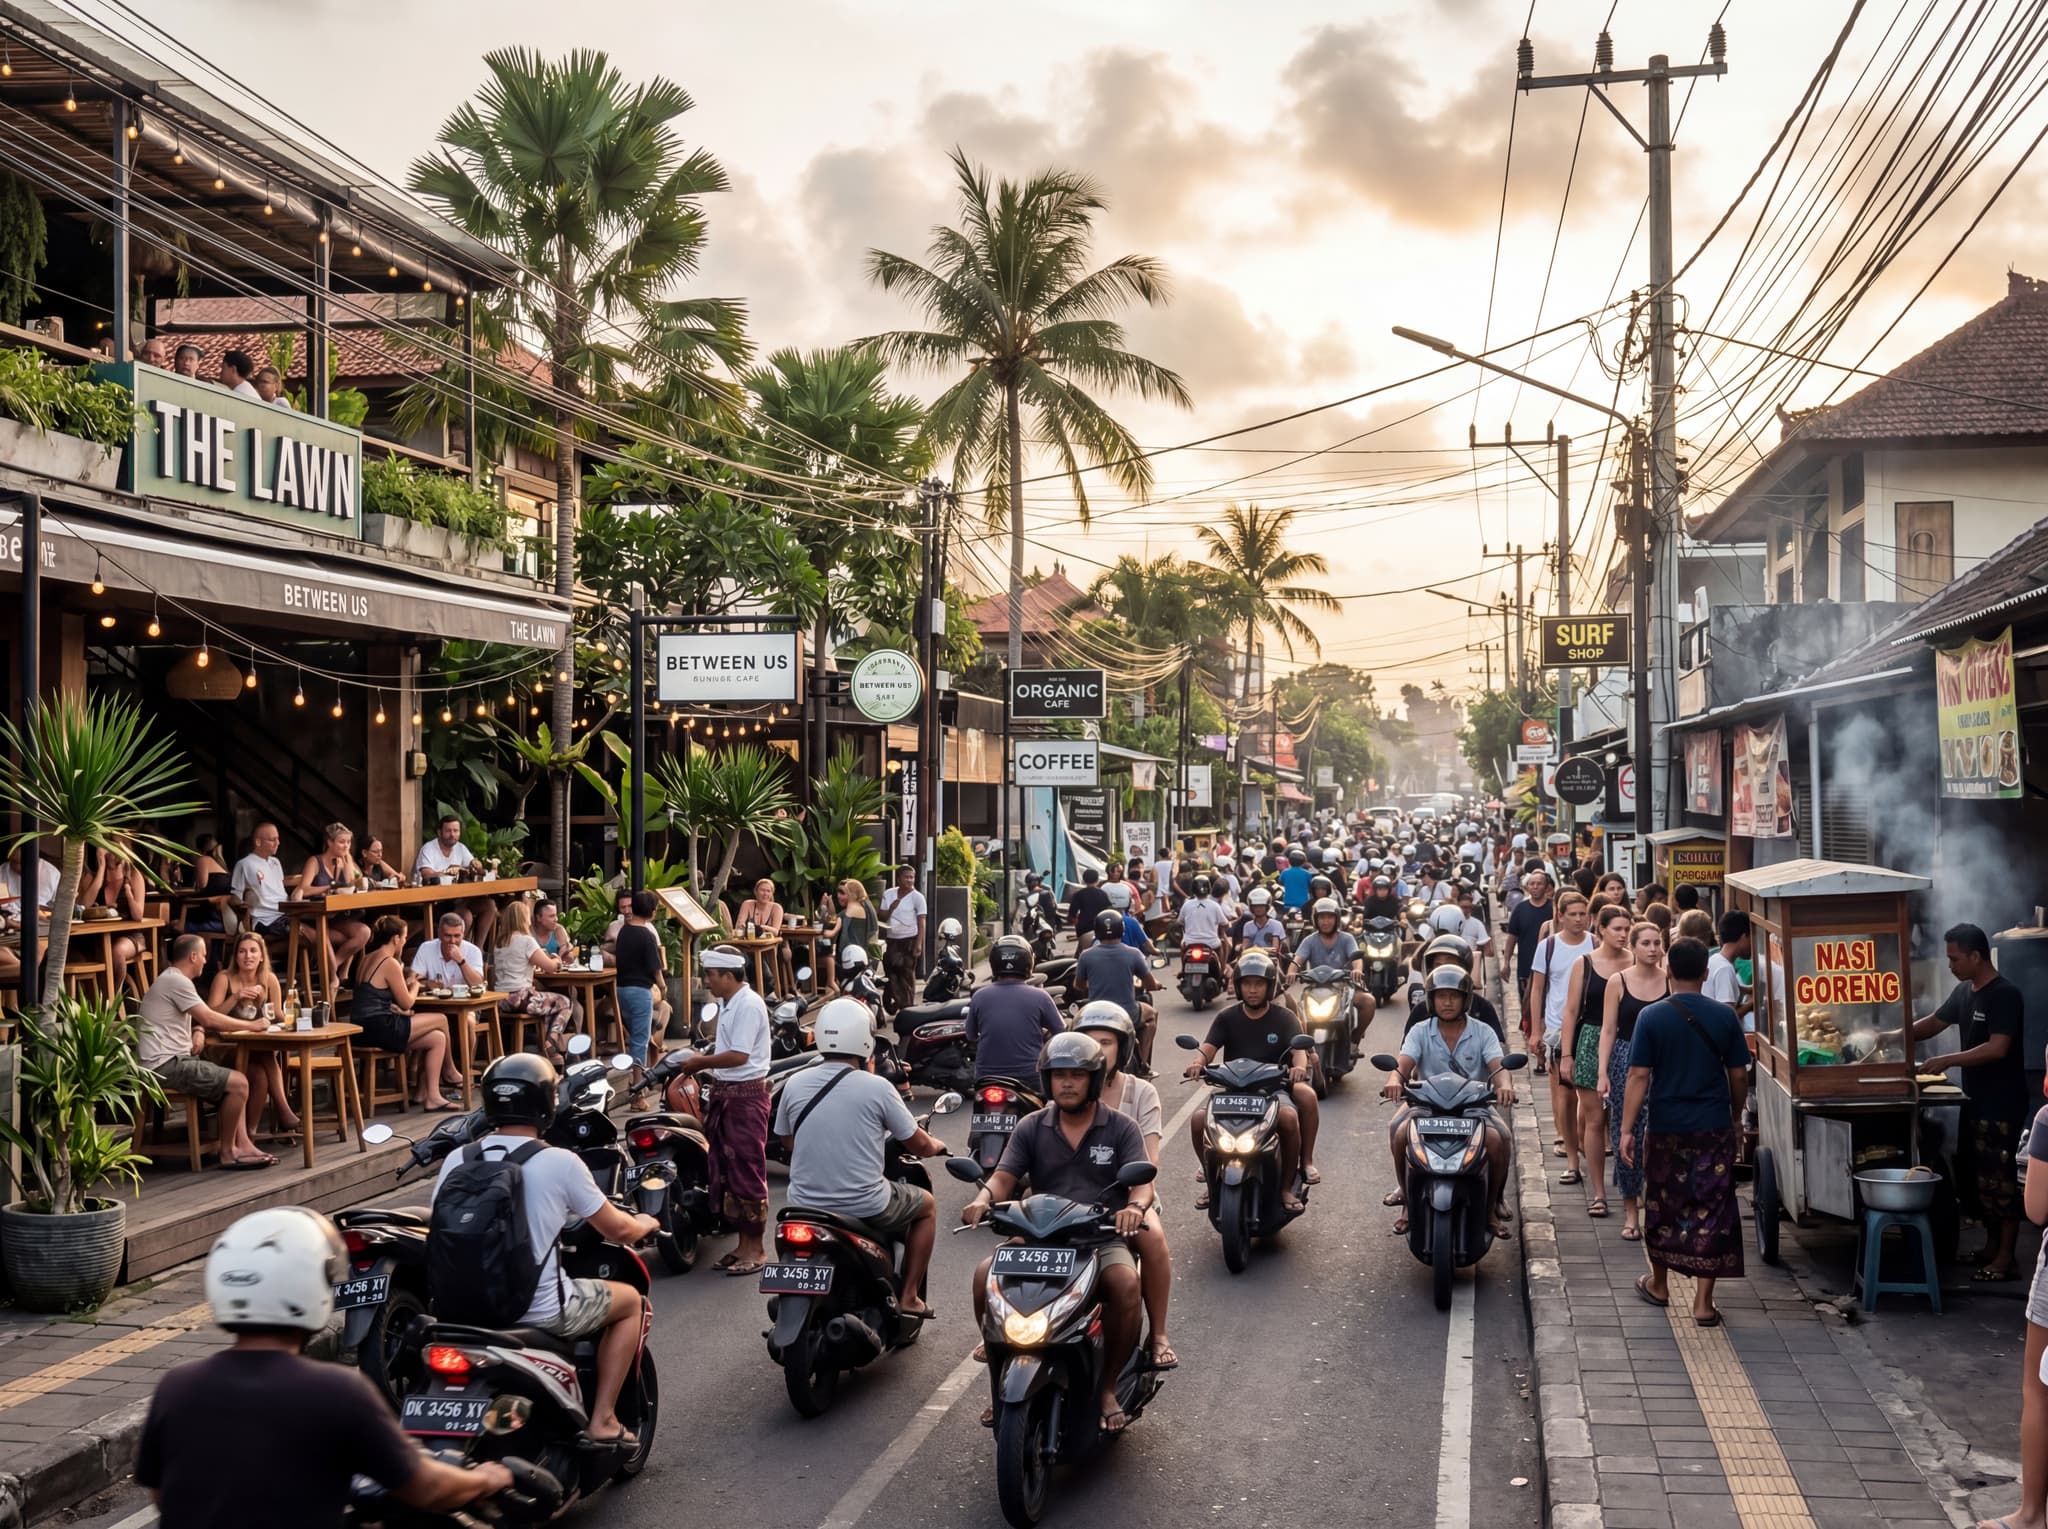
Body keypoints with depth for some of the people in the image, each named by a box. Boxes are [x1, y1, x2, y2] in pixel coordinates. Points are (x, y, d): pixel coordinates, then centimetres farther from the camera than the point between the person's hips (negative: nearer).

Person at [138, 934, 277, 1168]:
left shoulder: (172, 979, 20)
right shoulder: (176, 981, -13)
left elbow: (199, 1018, 26)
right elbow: (209, 1018, -18)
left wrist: (198, 1031, 1)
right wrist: (251, 1026, -7)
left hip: (174, 1060, 11)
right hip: (165, 1065, -11)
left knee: (235, 1082, 10)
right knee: (238, 1084, -19)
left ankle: (243, 1145, 1)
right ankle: (227, 1152, -8)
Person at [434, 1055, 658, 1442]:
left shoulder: (456, 1160, -2)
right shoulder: (560, 1163, -13)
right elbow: (618, 1230, -3)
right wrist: (645, 1225, 20)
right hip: (541, 1311, -5)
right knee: (632, 1302, 20)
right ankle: (601, 1419, 14)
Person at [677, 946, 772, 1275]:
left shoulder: (748, 1005, -16)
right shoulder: (728, 1004, 14)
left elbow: (739, 1056, -21)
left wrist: (701, 1063, -12)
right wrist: (704, 1055, 5)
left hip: (747, 1095, -10)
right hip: (727, 1094, 10)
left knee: (747, 1172, -5)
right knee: (726, 1171, 13)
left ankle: (755, 1248, 3)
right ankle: (743, 1243, 22)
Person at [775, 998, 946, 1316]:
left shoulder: (794, 1085, -3)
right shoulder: (877, 1088, -13)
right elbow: (920, 1146, -2)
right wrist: (937, 1145, 21)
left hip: (805, 1205, 4)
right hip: (865, 1207, -4)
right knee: (926, 1206, 24)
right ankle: (909, 1296, 20)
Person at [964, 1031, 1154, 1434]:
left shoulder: (1121, 1128, 5)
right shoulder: (1031, 1128, 10)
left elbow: (1142, 1182, -7)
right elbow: (1005, 1176, 0)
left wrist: (1135, 1206, -31)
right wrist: (984, 1199, -23)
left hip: (1103, 1236, -2)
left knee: (1126, 1284, -34)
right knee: (985, 1276, -23)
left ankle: (1107, 1388, -14)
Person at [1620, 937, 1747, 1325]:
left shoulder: (1651, 1017, -8)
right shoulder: (1725, 1017, -3)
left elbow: (1638, 1077, -11)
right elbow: (1739, 1076, 3)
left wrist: (1627, 1130, -8)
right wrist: (1736, 1119, 18)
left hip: (1665, 1129, 0)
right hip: (1715, 1130, 0)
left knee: (1662, 1205, 17)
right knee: (1712, 1210, 4)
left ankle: (1659, 1284, 32)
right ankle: (1703, 1303, 3)